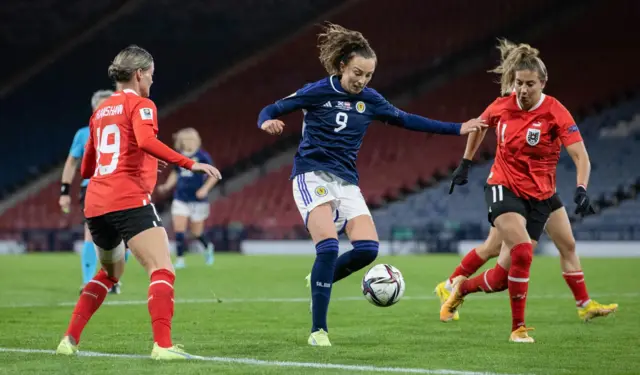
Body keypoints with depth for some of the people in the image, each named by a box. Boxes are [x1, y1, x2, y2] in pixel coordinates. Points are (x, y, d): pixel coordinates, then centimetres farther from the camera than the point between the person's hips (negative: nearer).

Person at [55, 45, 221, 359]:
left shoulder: (101, 111, 22)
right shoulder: (140, 104, 0)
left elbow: (86, 168, 27)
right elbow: (146, 141, -22)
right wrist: (190, 164, -24)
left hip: (95, 204, 8)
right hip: (130, 201, -8)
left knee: (110, 272, 27)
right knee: (162, 271, -13)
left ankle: (70, 339, 20)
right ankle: (162, 344, -31)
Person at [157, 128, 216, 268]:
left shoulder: (202, 156, -11)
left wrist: (205, 189, -19)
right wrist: (167, 186, 2)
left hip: (197, 199, -3)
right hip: (180, 198, 3)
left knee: (197, 232, 7)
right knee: (179, 230, -7)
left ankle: (207, 247, 39)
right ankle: (180, 259, 2)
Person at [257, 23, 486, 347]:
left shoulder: (369, 99, 7)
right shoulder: (318, 92, -7)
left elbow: (405, 120, 17)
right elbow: (271, 110, -3)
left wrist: (457, 129, 15)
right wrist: (267, 122, -28)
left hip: (346, 182, 5)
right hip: (312, 176, -5)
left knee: (368, 248, -13)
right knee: (328, 246, -22)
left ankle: (320, 280, 14)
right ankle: (318, 330, -14)